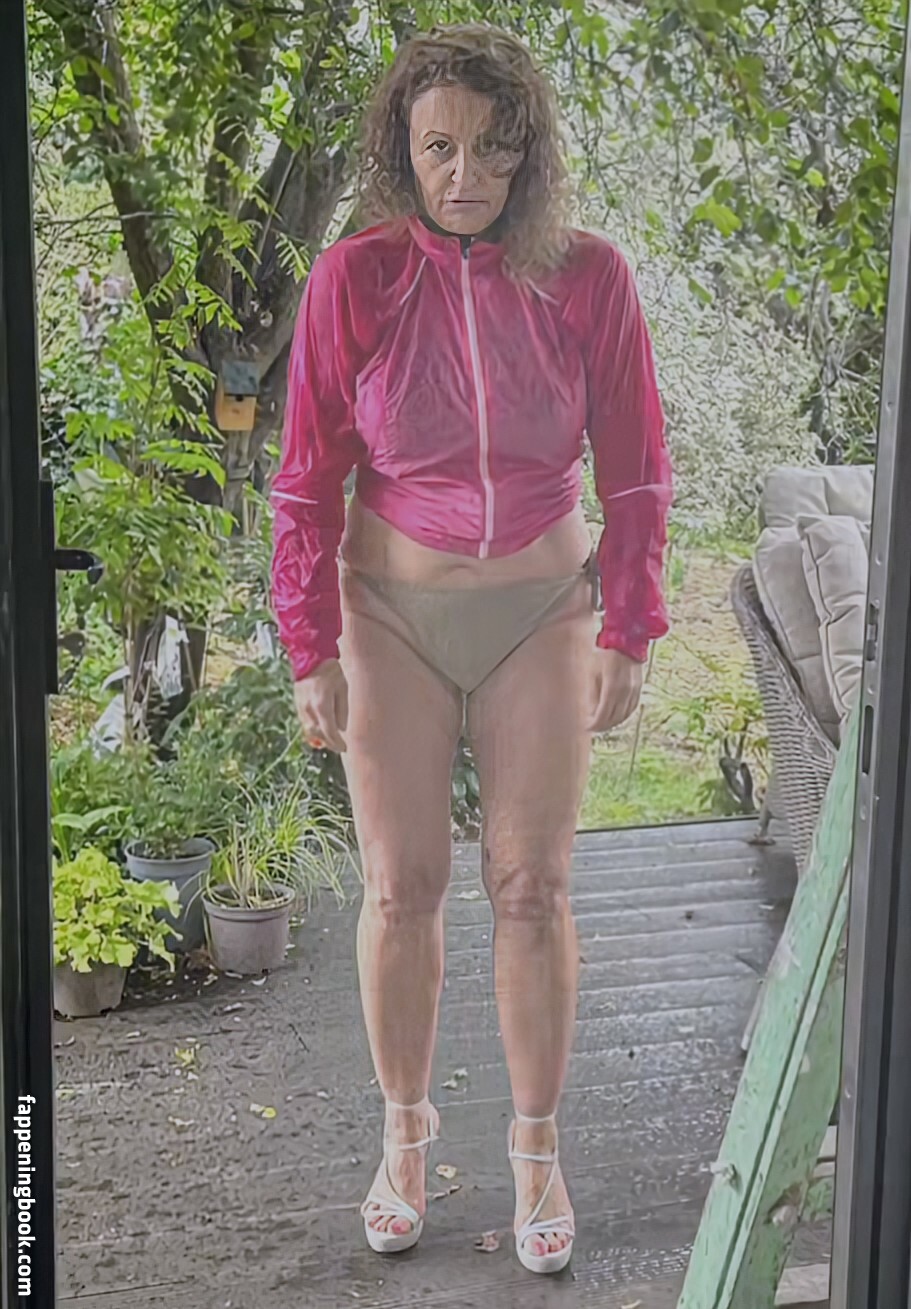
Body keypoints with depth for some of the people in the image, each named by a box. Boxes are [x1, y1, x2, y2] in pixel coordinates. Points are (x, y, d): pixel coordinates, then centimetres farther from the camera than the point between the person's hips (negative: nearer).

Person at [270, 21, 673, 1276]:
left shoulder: (588, 276, -9)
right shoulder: (354, 278, -11)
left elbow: (634, 466, 0)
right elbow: (309, 479, -5)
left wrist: (628, 634, -2)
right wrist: (312, 650, -5)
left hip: (540, 610, 0)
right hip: (394, 610, 0)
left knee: (532, 889, 3)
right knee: (403, 887, 5)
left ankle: (538, 1150, 22)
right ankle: (405, 1127, 28)